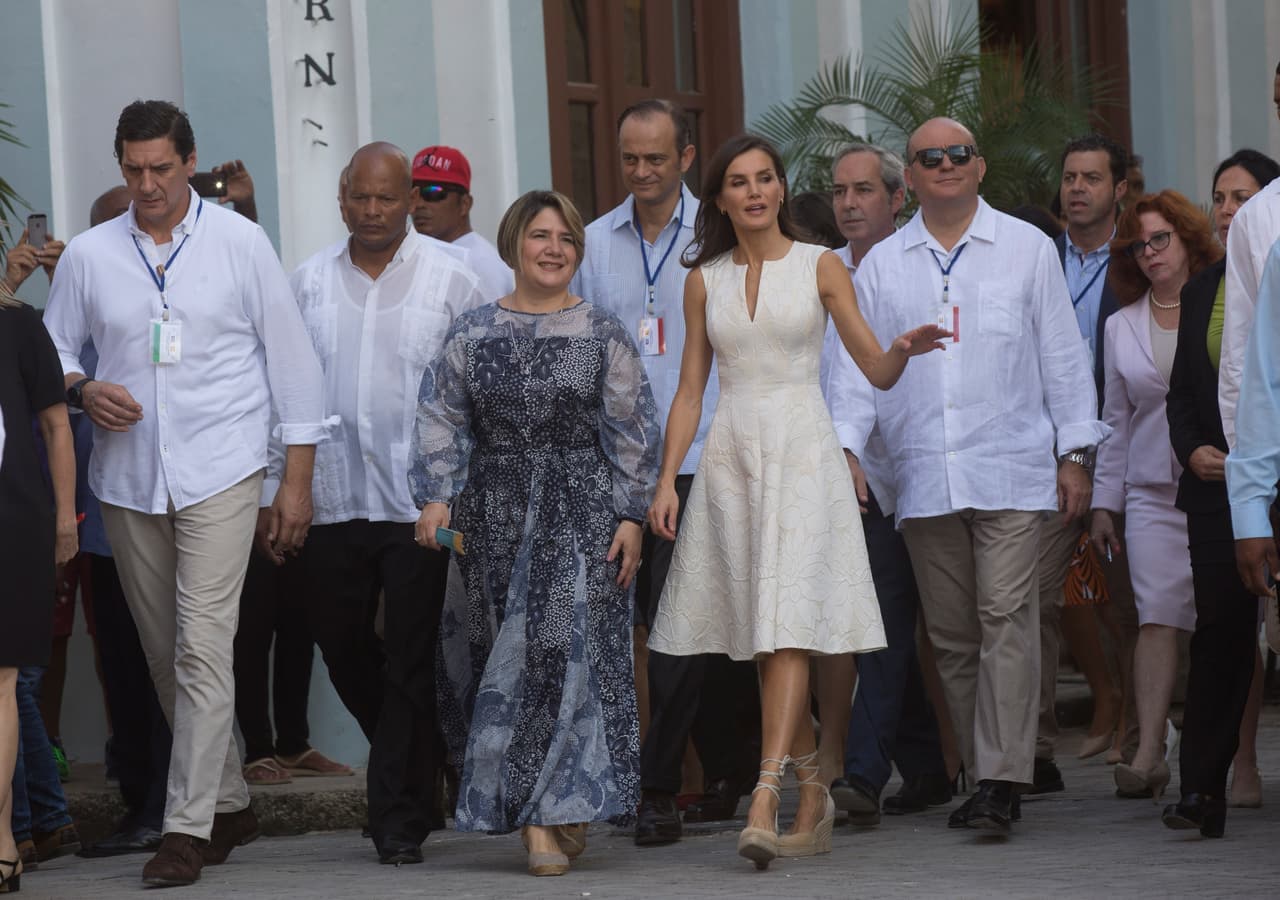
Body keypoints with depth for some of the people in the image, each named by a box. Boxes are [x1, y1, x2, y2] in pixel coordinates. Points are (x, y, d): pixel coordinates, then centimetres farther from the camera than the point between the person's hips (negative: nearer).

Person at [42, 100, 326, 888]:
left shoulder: (240, 243, 1)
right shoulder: (89, 255, 7)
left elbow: (291, 356, 3)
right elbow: (52, 350, 15)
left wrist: (299, 477, 0)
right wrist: (82, 390, -9)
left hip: (219, 475, -4)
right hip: (129, 481, 4)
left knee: (203, 650, -14)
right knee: (166, 658, 9)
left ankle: (190, 827, -13)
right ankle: (230, 805, 24)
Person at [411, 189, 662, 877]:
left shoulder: (602, 334, 4)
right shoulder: (472, 332, 7)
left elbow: (631, 431, 4)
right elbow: (440, 421, 7)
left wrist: (631, 516, -2)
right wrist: (436, 498, -5)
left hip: (583, 515, -1)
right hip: (495, 514, 1)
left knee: (573, 651, -8)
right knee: (511, 658, -1)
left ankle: (567, 806, 2)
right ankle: (535, 814, 3)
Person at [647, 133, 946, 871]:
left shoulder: (820, 267, 4)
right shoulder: (705, 281, 11)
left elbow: (877, 371, 2)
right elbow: (690, 391, 12)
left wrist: (906, 349, -20)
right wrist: (667, 478, 3)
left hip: (802, 454, -3)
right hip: (732, 457, 3)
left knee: (788, 632, -14)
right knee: (762, 639, 4)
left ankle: (766, 803, -22)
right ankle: (814, 799, 16)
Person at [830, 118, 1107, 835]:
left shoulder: (1027, 249, 7)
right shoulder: (882, 265, 12)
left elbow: (1063, 355, 8)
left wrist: (1076, 452, 3)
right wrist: (846, 447, -2)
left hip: (1011, 471, -3)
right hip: (924, 477, 3)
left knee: (1006, 619, -12)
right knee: (952, 634, 5)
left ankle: (1002, 780, -16)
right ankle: (986, 775, 13)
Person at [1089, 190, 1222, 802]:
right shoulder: (1121, 326, 16)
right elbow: (1117, 420, 19)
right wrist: (1104, 502, 16)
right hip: (1153, 492, 2)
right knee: (1157, 614, -9)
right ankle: (1148, 752, -15)